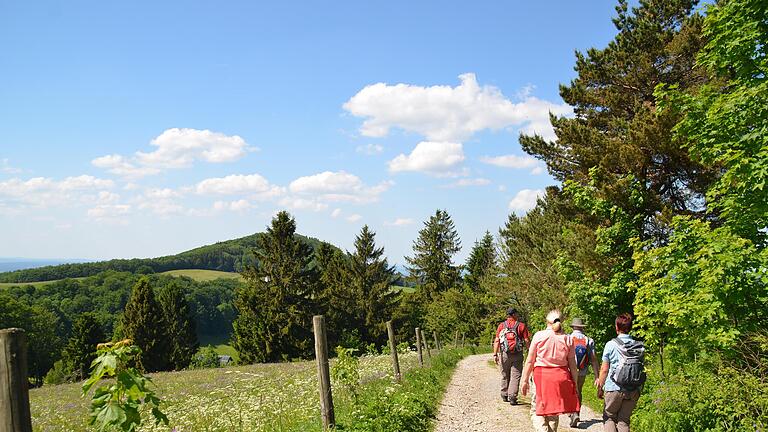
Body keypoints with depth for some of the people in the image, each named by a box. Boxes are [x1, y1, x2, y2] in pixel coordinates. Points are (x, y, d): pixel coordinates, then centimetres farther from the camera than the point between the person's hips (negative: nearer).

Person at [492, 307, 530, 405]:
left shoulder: (501, 325, 4)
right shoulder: (521, 325, 0)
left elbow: (497, 341, -3)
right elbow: (527, 341, -3)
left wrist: (495, 354, -4)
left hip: (504, 354, 2)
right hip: (517, 355, -2)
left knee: (505, 376, 15)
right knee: (515, 376, 1)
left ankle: (504, 396, 24)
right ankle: (512, 397, -6)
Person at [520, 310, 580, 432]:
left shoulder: (539, 336, -3)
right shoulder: (567, 339, 3)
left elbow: (530, 361, -2)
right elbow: (572, 365, 5)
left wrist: (525, 380, 5)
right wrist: (575, 384, 14)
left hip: (541, 376, -3)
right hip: (561, 376, 3)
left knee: (537, 412, 2)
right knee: (554, 413, 17)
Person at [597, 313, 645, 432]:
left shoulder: (611, 345, -7)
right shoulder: (640, 346, 3)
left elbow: (604, 369, -5)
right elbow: (641, 368, 6)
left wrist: (600, 388, 5)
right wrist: (639, 389, 15)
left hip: (614, 388, -3)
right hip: (633, 391, 3)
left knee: (609, 418, 12)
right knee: (624, 420, 12)